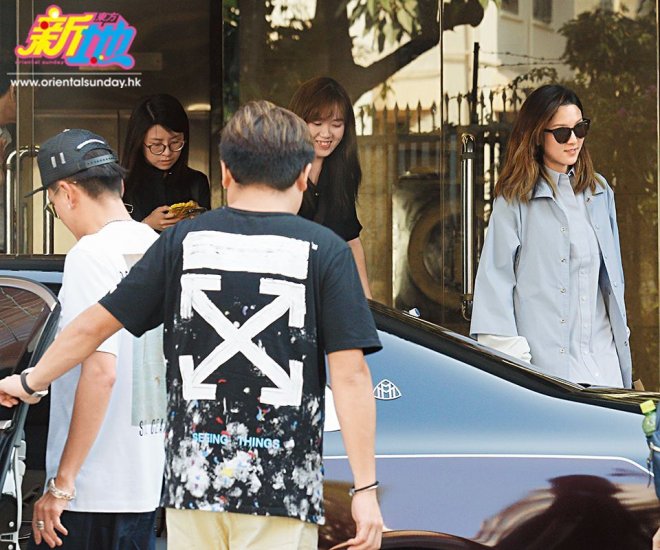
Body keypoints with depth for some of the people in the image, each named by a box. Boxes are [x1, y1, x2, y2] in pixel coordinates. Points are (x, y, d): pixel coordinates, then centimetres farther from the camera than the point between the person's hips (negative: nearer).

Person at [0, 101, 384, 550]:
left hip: (194, 477, 3)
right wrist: (366, 488, -6)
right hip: (282, 487, -3)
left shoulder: (184, 241, 5)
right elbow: (350, 373, -8)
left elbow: (93, 326, 11)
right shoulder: (325, 251, -3)